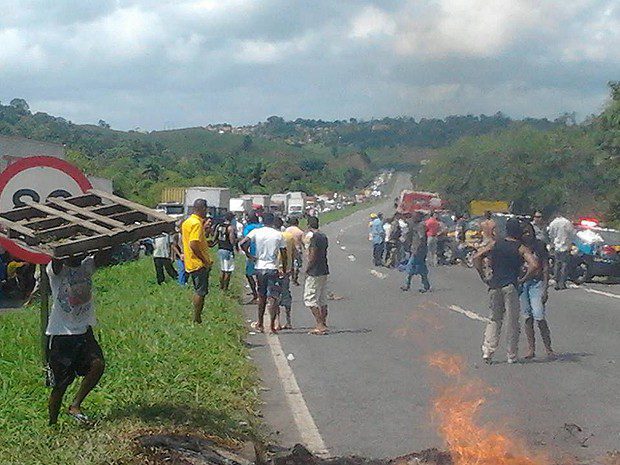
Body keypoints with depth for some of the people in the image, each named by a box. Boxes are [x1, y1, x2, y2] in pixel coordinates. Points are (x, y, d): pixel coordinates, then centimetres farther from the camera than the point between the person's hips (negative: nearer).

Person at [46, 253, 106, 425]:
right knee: (60, 384, 2)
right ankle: (52, 425, 20)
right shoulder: (56, 270, -7)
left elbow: (101, 254, -13)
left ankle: (75, 406, -6)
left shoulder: (87, 266, 5)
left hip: (84, 332, 4)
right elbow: (57, 261, -30)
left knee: (98, 364, -20)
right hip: (60, 334, -4)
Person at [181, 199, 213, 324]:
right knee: (201, 292, -3)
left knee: (198, 291, 16)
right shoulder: (197, 223, -18)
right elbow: (193, 244, -25)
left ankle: (196, 318, 19)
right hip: (199, 263, -10)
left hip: (190, 263, 10)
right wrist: (205, 261, -17)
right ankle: (197, 319, 1)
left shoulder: (187, 222, 12)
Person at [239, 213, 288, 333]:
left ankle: (260, 324, 20)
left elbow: (242, 243, -14)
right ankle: (272, 325, -6)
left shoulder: (256, 232, -1)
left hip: (259, 268, 2)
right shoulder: (278, 235, -3)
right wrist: (284, 270, 9)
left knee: (262, 297, 15)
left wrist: (249, 255, 0)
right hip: (273, 269, -2)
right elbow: (284, 255, -1)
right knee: (273, 298, 1)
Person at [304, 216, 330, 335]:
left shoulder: (314, 237, -15)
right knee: (322, 300, 12)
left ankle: (320, 325, -10)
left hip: (315, 272, -9)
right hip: (324, 271, 9)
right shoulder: (324, 236, 12)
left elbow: (313, 256, -18)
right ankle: (323, 324, 13)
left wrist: (307, 269, -6)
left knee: (310, 298, -5)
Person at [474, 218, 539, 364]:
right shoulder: (521, 249, -1)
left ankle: (487, 351, 2)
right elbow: (535, 265, -14)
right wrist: (523, 279, -2)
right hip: (511, 286, -3)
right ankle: (512, 356, 10)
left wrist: (484, 277, 6)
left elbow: (477, 257, 3)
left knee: (494, 319, 15)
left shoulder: (495, 244, 9)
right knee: (513, 321, 6)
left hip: (494, 285, 3)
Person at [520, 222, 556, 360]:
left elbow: (545, 267, 2)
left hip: (537, 282, -3)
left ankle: (548, 348, -2)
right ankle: (531, 349, 11)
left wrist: (545, 289, -4)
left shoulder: (540, 245, 2)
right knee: (527, 317, 5)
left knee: (539, 316, -12)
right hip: (521, 282, 3)